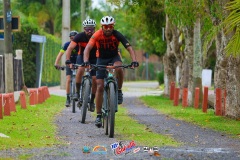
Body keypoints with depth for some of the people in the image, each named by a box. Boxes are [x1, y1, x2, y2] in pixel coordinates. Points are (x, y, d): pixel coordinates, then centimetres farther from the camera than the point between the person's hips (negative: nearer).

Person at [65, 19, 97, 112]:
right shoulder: (80, 36, -23)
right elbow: (70, 48, -29)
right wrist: (67, 60, -44)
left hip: (94, 59, 1)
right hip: (82, 56, -1)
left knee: (94, 79, -11)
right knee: (80, 69, -33)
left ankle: (92, 101, 7)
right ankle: (77, 92, -20)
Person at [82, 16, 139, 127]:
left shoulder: (117, 35, -22)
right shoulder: (97, 35, -23)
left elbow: (129, 48, -28)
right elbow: (88, 48, -32)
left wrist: (134, 61, -45)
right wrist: (86, 61, -50)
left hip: (114, 57, 0)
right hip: (101, 59, 0)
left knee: (118, 68, -37)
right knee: (100, 87, -9)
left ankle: (119, 91, -13)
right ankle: (98, 116, -1)